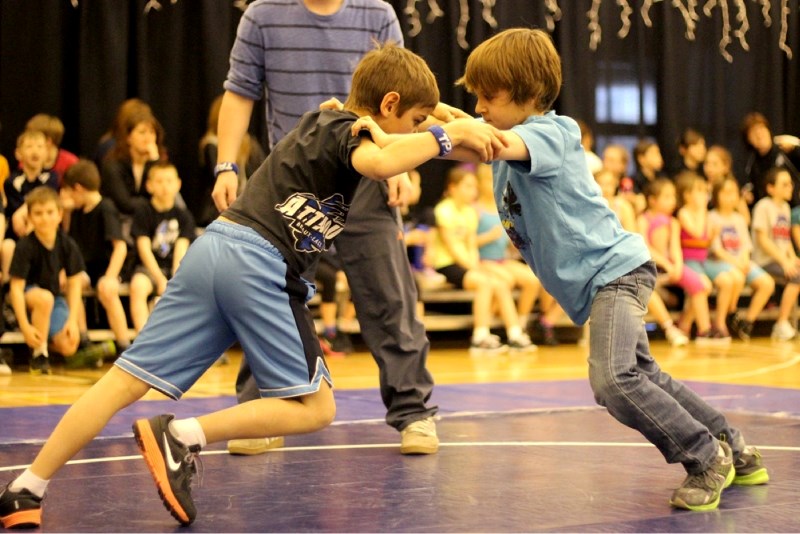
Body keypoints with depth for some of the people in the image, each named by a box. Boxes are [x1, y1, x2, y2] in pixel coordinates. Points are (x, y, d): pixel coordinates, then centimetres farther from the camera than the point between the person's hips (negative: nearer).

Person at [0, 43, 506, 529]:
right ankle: (181, 436, -12)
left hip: (213, 246, 8)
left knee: (125, 382, 3)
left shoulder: (325, 118, 25)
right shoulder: (347, 131, -1)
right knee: (315, 408, 0)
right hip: (260, 263, -8)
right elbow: (378, 163, -26)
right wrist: (448, 135, -15)